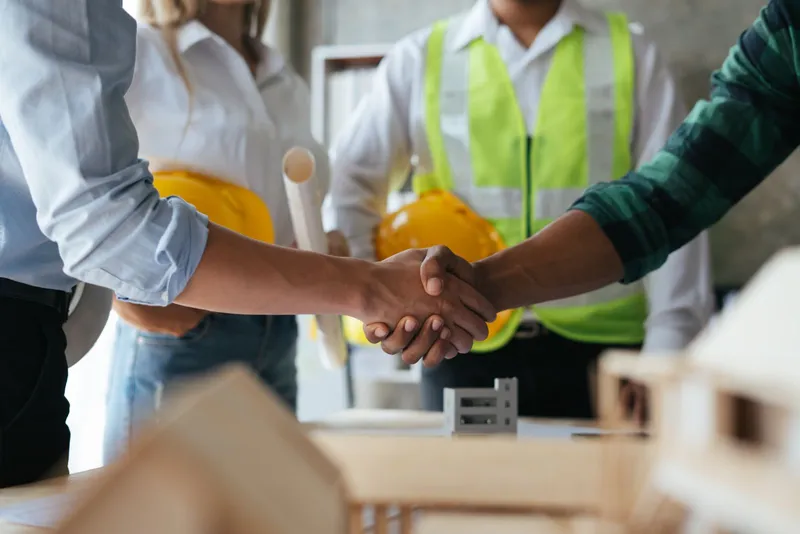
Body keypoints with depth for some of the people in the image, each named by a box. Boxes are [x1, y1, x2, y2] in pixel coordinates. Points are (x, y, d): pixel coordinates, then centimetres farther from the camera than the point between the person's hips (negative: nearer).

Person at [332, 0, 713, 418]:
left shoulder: (630, 53, 5)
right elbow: (350, 177, 8)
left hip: (601, 346, 0)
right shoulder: (421, 59, 5)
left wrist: (670, 342, -7)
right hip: (465, 348, 0)